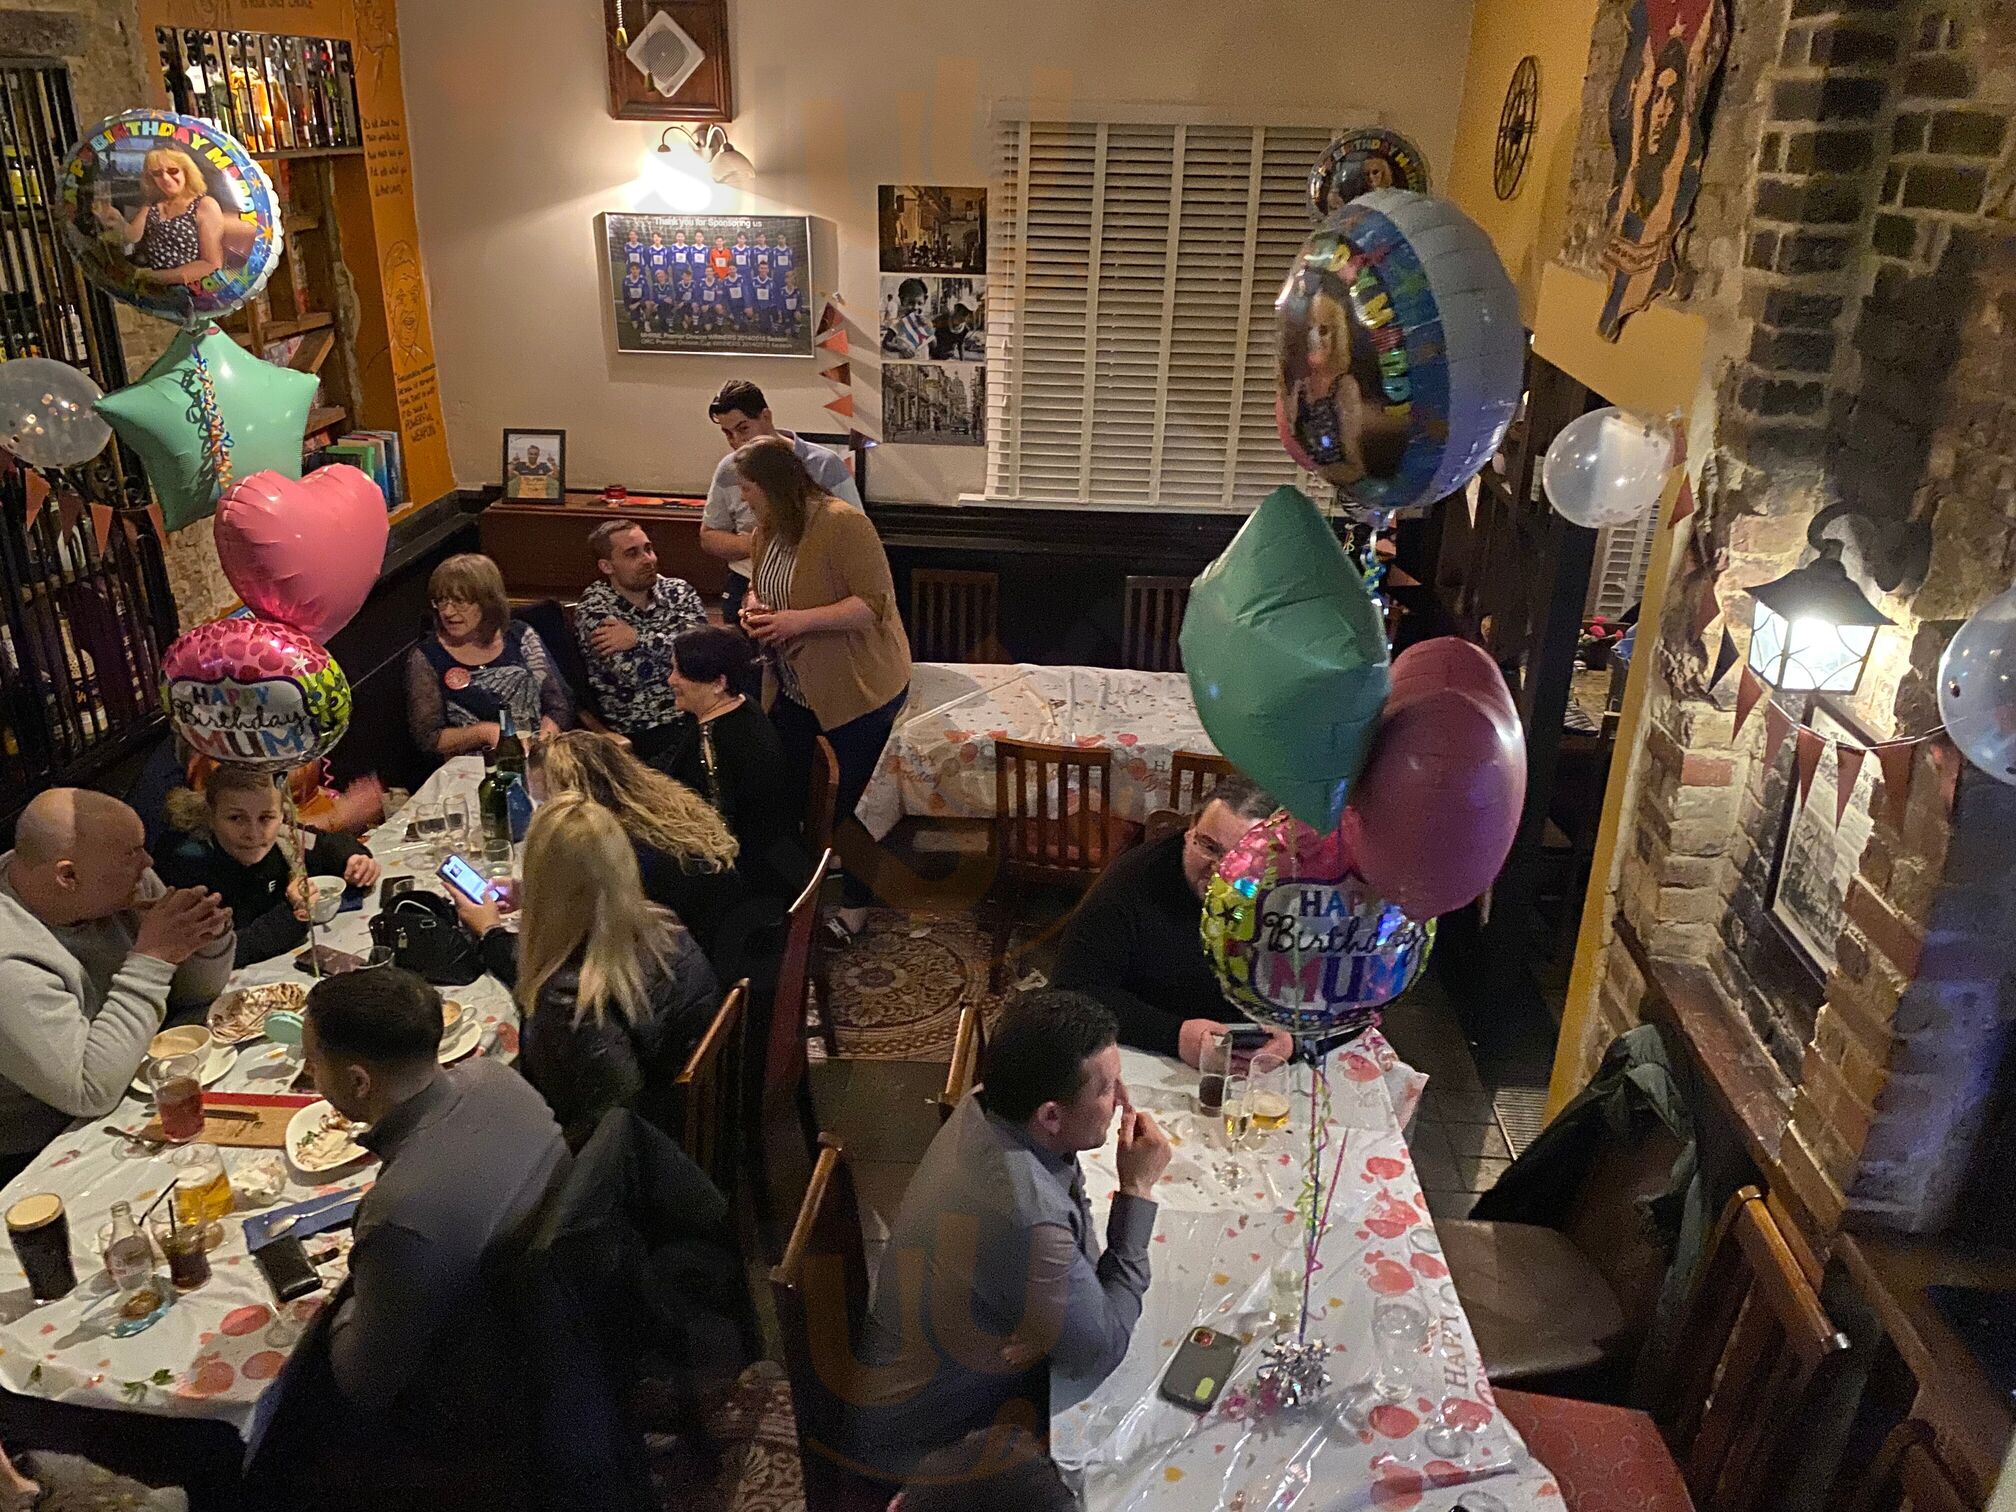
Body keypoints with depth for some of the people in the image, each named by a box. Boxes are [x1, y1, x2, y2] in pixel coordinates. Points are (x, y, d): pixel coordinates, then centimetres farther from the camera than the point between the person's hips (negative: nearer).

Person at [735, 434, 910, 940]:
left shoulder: (842, 524, -22)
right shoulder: (768, 528, 3)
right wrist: (754, 608, -4)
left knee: (855, 800, 5)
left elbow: (876, 604, -25)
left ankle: (856, 903, 23)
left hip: (858, 687, -8)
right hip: (793, 687, 8)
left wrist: (801, 620, -28)